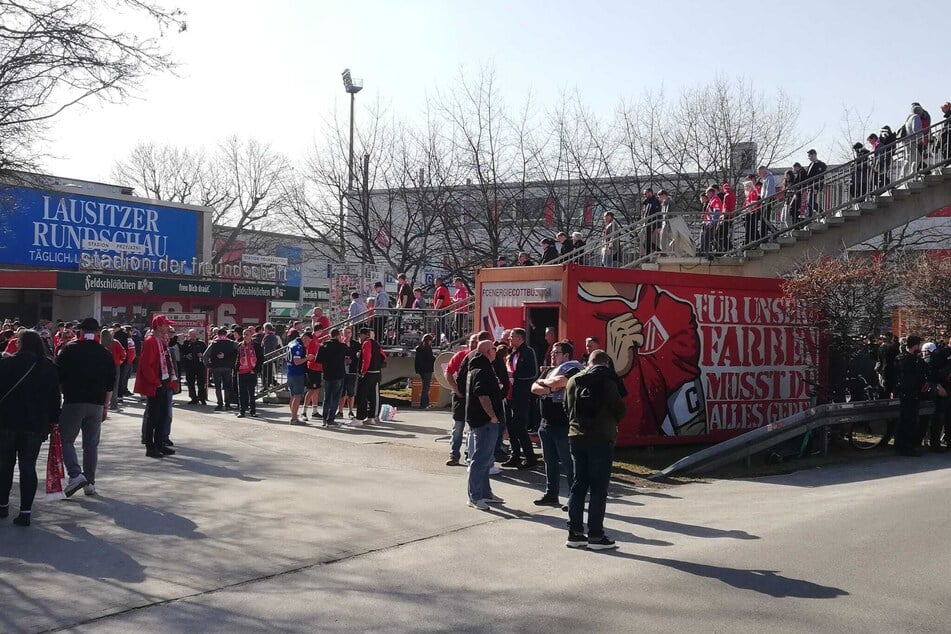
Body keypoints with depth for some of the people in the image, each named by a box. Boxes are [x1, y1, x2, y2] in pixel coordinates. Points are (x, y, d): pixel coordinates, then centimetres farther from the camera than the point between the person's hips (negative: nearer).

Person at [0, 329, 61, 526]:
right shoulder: (49, 367, 0)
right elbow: (55, 396, 3)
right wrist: (53, 419, 11)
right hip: (36, 424, 1)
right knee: (28, 467, 3)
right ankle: (25, 511, -3)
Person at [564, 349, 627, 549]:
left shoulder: (573, 381, 8)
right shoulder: (607, 381, -9)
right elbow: (620, 409, -6)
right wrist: (611, 420, 13)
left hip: (576, 437, 6)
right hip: (601, 438, -5)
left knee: (578, 485, 12)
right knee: (598, 488, 0)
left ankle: (574, 533, 13)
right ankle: (595, 535, 3)